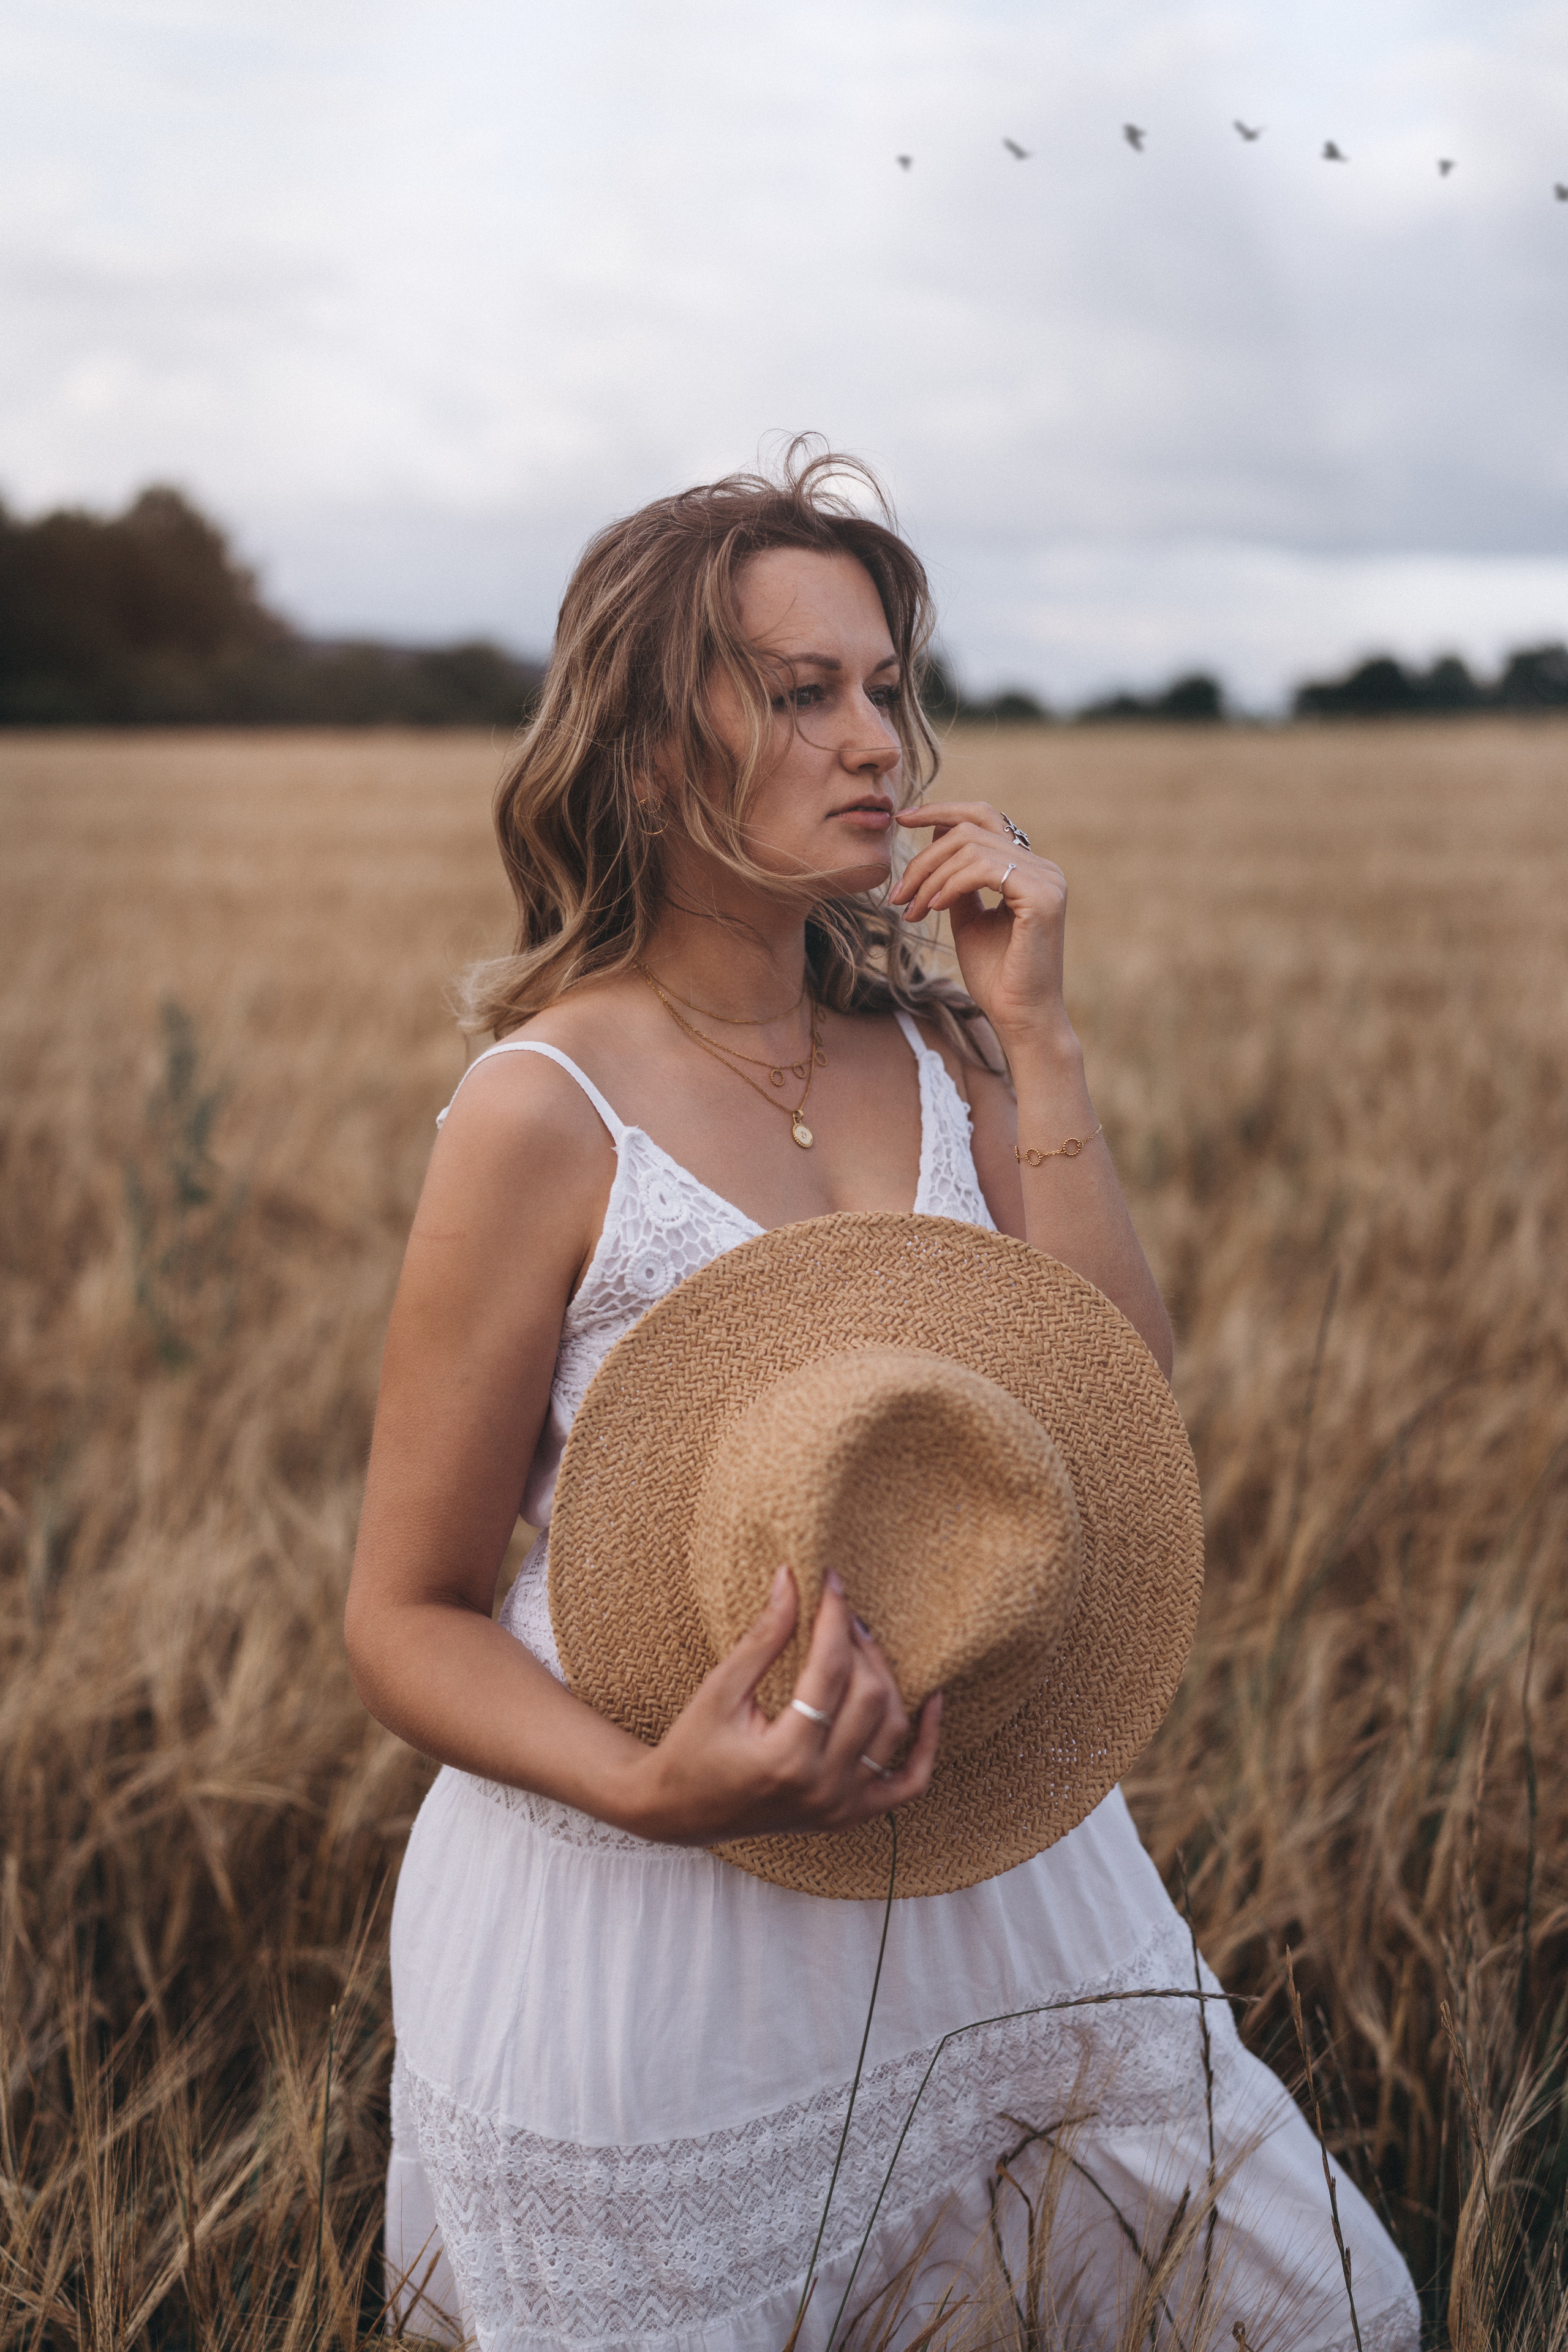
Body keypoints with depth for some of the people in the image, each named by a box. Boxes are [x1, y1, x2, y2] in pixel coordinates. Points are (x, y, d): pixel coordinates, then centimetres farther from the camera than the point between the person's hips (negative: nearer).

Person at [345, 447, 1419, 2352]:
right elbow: (408, 1620, -10)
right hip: (651, 1921, -5)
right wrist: (658, 1790, -29)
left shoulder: (934, 1046, 1)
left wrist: (1031, 1033, -12)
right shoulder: (550, 1111, -15)